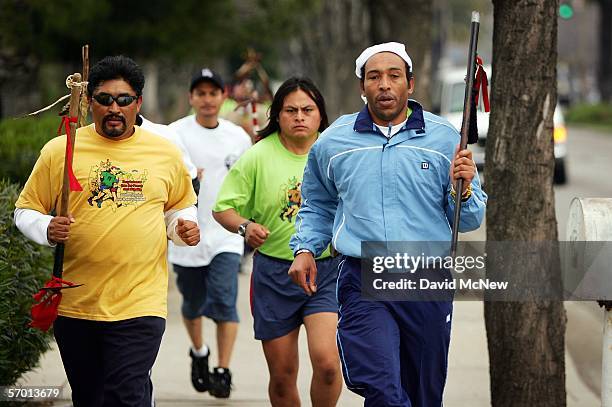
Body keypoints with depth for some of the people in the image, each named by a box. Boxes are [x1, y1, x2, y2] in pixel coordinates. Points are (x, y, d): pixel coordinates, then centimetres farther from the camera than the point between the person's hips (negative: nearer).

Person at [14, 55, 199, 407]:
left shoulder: (166, 153, 6)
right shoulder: (59, 151, 2)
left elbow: (181, 205, 22)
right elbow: (26, 210, 8)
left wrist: (184, 224, 0)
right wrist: (46, 230, -13)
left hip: (140, 305, -1)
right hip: (75, 304, 2)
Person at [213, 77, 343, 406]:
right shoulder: (258, 156, -2)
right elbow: (223, 208, 1)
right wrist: (245, 226, -19)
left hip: (327, 270, 0)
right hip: (273, 272, 0)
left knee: (326, 360, -18)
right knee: (282, 375, 5)